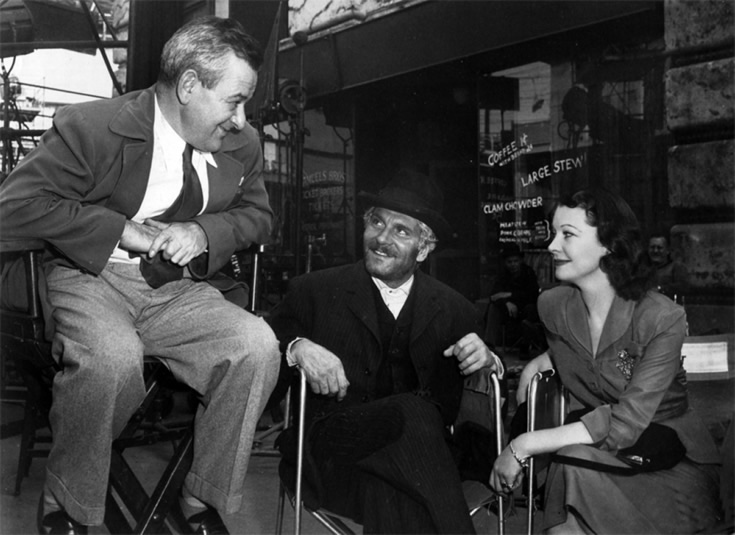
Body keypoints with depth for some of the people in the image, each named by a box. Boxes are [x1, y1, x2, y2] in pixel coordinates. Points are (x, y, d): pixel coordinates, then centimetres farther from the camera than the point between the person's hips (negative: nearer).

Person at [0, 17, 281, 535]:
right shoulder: (93, 127, -13)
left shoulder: (242, 143, 2)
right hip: (92, 280, -4)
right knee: (112, 357, -36)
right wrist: (123, 230, -19)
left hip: (177, 289, 4)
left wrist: (204, 232, -9)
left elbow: (258, 214, 14)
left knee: (258, 345, -22)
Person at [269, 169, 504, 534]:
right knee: (412, 410, -29)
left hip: (417, 446, 1)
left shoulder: (454, 311, 11)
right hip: (330, 446, 0)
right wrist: (297, 346, -18)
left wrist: (485, 359, -10)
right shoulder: (313, 291, 5)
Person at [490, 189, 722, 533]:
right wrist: (535, 365, -1)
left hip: (673, 465, -3)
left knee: (576, 460, -31)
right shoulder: (553, 305, -2)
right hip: (598, 458, 3)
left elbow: (624, 426, -23)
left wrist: (524, 446, -24)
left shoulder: (663, 320, -17)